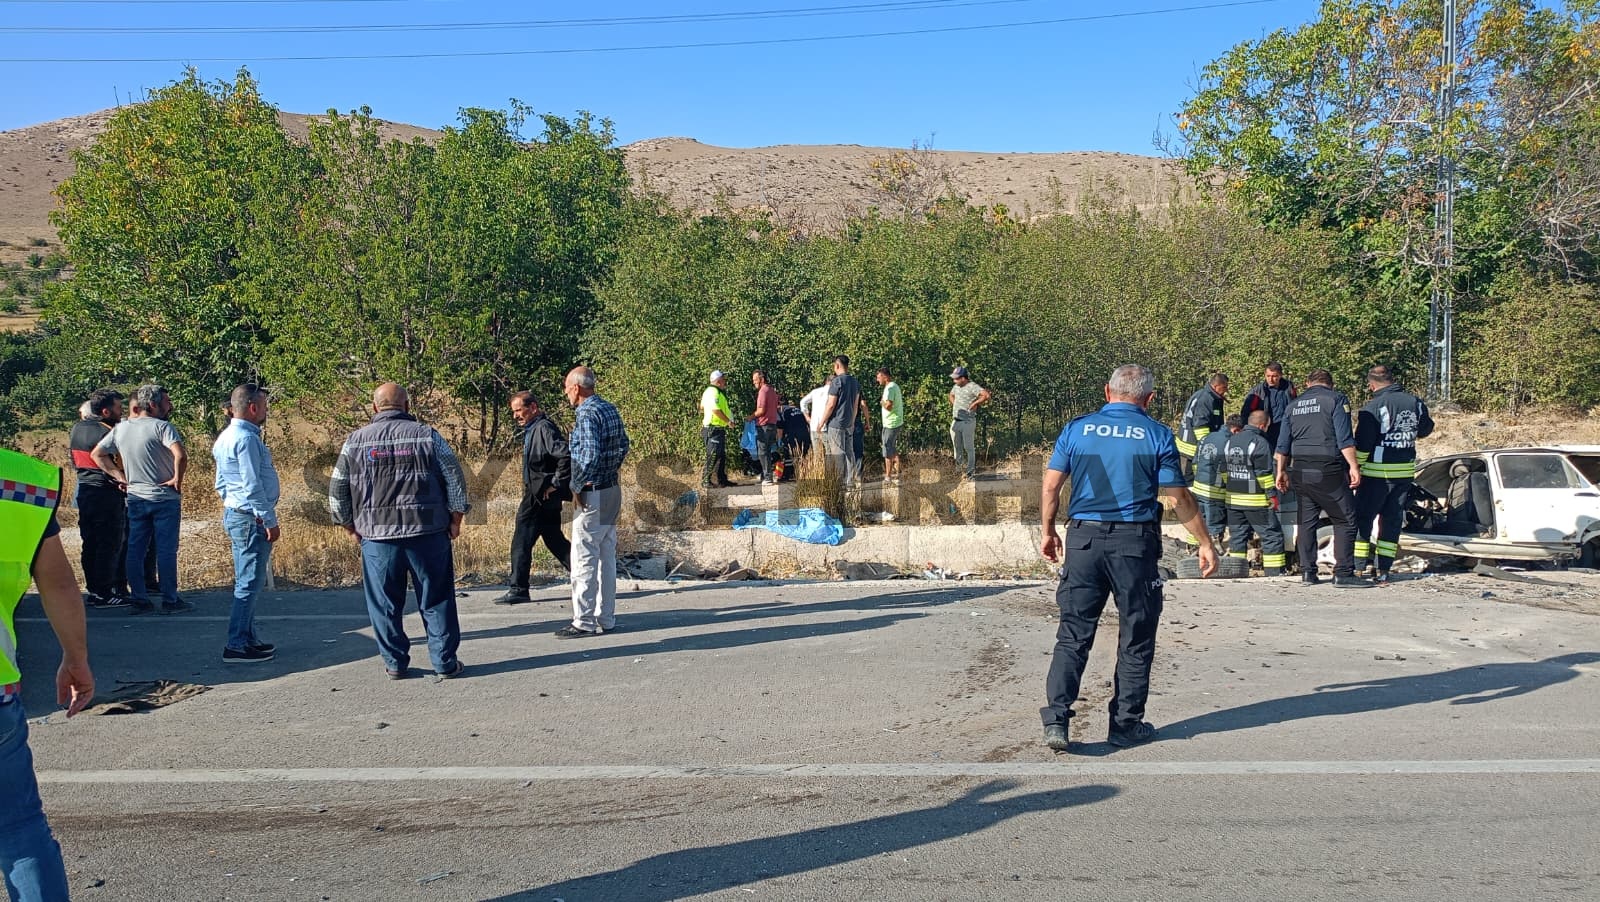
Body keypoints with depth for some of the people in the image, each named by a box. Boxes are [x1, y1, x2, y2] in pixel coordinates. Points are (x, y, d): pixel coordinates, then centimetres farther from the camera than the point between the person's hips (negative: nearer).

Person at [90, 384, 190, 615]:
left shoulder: (120, 429, 8)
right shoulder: (162, 427, -13)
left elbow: (97, 454, 14)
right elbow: (180, 455, -28)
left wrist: (119, 475, 10)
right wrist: (177, 479, -14)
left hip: (135, 498, 6)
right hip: (164, 498, -6)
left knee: (135, 549, 10)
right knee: (166, 550, 0)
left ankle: (138, 599, 14)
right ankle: (170, 600, 5)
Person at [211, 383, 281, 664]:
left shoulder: (227, 436, 15)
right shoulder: (246, 438, -17)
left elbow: (221, 485, 21)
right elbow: (252, 485, -20)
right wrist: (270, 520, -16)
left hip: (235, 515, 11)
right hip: (251, 518, -11)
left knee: (246, 581, 16)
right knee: (249, 583, -7)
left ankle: (248, 638, 23)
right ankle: (237, 646, -5)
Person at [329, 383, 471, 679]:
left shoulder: (356, 441, 4)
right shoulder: (427, 435, 0)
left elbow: (337, 491, 8)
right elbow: (455, 480, -1)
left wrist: (349, 525, 19)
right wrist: (456, 519, 9)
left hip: (377, 536, 1)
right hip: (428, 533, -1)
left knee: (385, 604, 11)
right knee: (436, 601, 7)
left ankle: (395, 663, 15)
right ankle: (445, 662, 10)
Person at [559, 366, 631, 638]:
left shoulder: (587, 414, -17)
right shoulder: (610, 409, 10)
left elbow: (590, 456, -27)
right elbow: (623, 445, 18)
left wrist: (576, 486, -17)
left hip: (592, 494, -9)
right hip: (612, 490, 9)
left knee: (584, 559, -3)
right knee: (606, 557, 13)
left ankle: (584, 622, 2)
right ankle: (606, 618, 20)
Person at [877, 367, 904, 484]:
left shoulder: (889, 388, -19)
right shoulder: (894, 386, 13)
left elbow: (888, 406, -28)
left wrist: (881, 402, -10)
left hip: (891, 424, -10)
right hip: (897, 422, 10)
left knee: (888, 450, -1)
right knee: (894, 450, 18)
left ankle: (888, 476, 6)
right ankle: (897, 472, 25)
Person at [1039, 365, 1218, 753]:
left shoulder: (1077, 429, 4)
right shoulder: (1157, 435, 0)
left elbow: (1051, 485, 2)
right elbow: (1179, 498, -1)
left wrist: (1048, 531, 15)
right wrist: (1206, 543, 9)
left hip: (1084, 538, 2)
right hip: (1135, 542, -1)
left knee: (1073, 634, 5)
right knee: (1136, 639, 11)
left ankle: (1056, 719, -4)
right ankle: (1127, 724, 18)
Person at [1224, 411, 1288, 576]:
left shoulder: (1230, 441, 11)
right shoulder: (1260, 443, -12)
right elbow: (1265, 473, -14)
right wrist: (1272, 495, -9)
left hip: (1233, 498, 7)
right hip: (1255, 500, -7)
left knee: (1237, 535, 11)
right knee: (1272, 534, 1)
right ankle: (1275, 571, 0)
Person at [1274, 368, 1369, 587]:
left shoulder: (1295, 405, 15)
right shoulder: (1336, 400, -2)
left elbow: (1283, 443, 16)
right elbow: (1344, 438, -12)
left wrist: (1281, 471, 22)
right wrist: (1353, 466, -13)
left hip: (1300, 471, 6)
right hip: (1328, 470, -6)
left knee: (1305, 521, 12)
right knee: (1345, 521, 0)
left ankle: (1307, 571, 12)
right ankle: (1343, 573, -6)